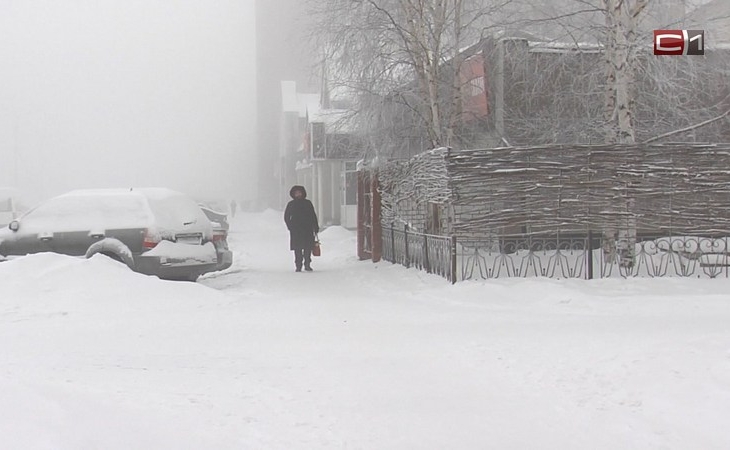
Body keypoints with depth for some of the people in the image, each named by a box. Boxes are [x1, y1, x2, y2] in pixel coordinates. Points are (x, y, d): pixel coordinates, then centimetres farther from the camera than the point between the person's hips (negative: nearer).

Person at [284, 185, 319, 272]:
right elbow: (286, 217, 12)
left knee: (308, 247, -4)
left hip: (307, 229, 1)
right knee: (297, 249, -3)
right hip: (295, 230, -1)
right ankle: (298, 266, 1)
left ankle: (307, 265, 3)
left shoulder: (308, 203, 10)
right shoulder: (291, 204, 8)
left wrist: (316, 227, 8)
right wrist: (290, 227, 0)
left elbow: (313, 216, 13)